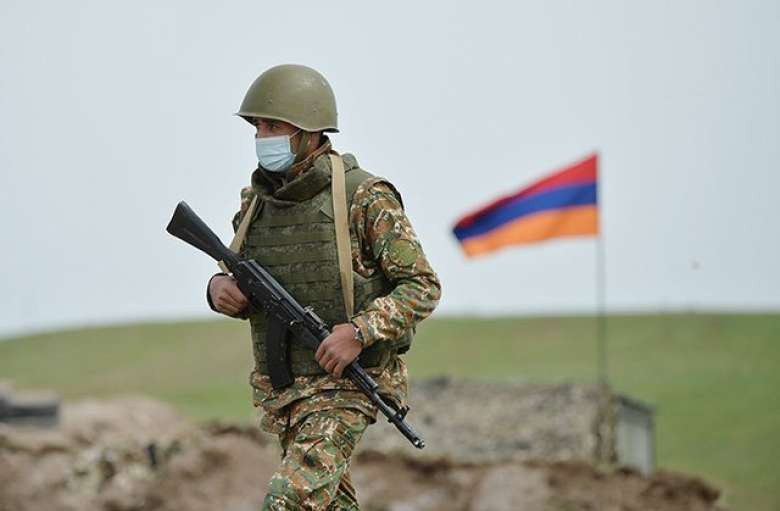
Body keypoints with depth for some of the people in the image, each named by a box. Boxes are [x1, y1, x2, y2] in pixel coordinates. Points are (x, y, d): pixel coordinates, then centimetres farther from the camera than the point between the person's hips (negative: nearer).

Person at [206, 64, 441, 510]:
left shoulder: (365, 197, -13)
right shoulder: (258, 201, 5)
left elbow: (423, 288, -12)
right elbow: (247, 293, 17)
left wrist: (359, 332, -25)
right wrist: (222, 289, -7)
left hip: (345, 384, -7)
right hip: (280, 386, 7)